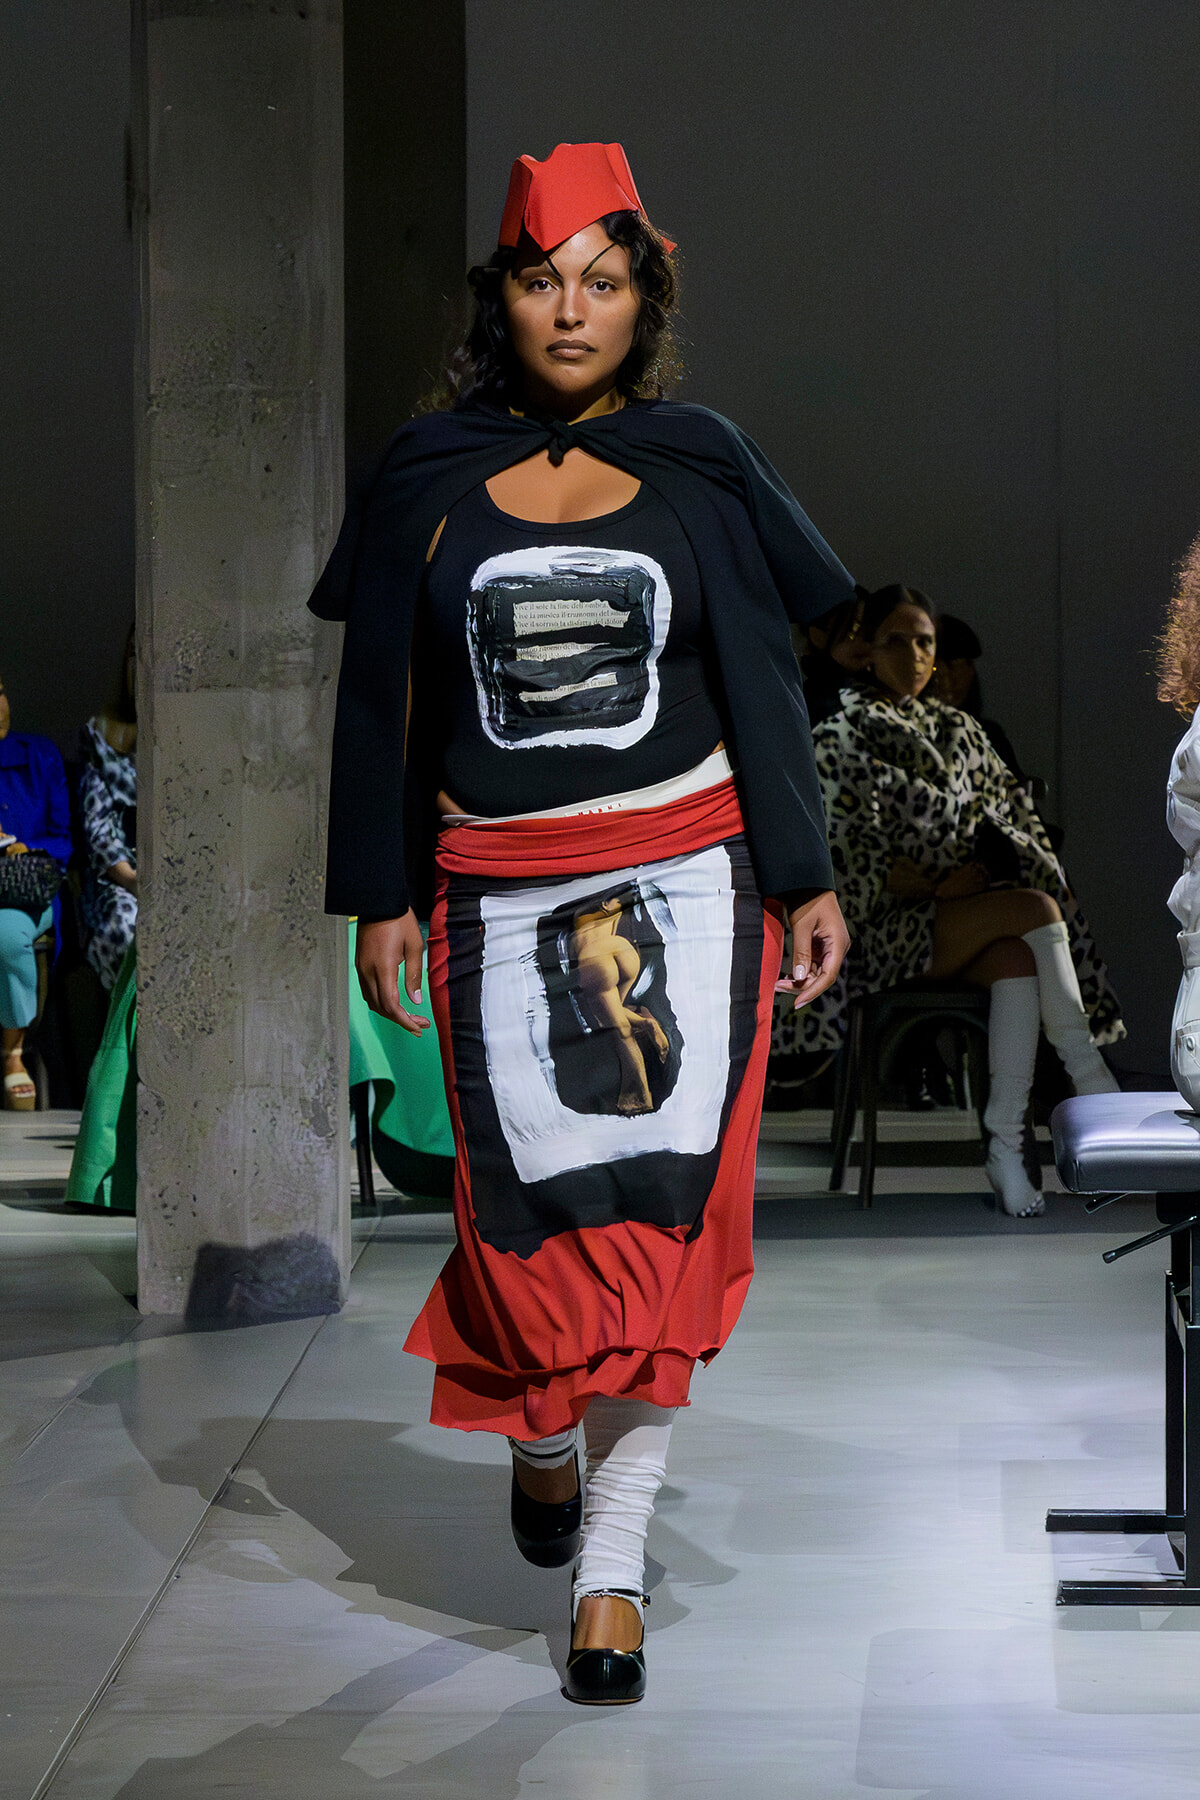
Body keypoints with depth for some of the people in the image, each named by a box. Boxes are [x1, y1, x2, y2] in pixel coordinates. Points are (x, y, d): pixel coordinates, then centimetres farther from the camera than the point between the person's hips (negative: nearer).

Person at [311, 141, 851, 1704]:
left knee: (660, 1202, -8)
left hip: (683, 876, 0)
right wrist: (381, 898, 6)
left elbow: (765, 683, 8)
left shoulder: (699, 465, 5)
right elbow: (383, 697, 8)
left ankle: (613, 1559, -2)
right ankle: (542, 1443, 31)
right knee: (532, 1198, -2)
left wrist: (807, 875, 5)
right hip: (500, 893, 1)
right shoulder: (429, 476, 5)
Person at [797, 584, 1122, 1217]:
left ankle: (1005, 1148, -38)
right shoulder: (843, 736, 5)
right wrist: (935, 887, -16)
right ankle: (1091, 1083, -27)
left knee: (1017, 960, -33)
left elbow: (1013, 813, 16)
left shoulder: (959, 730, 21)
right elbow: (855, 852, -6)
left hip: (978, 915, 4)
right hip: (891, 926, -4)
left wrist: (982, 868, -5)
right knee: (1035, 909, -29)